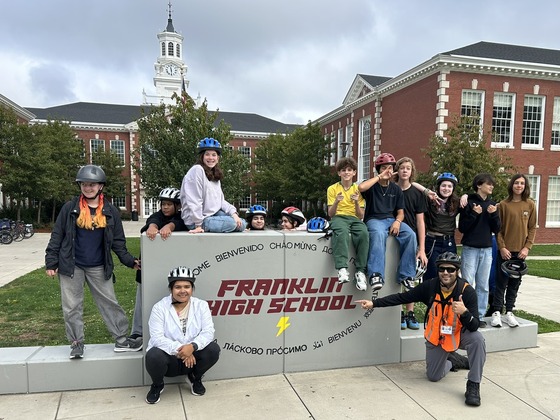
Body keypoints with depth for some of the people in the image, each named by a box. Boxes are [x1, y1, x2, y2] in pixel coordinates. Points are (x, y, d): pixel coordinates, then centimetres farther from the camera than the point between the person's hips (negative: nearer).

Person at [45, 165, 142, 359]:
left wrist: (129, 261, -5)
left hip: (98, 268, 1)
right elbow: (57, 236, 0)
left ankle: (122, 340, 13)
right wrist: (51, 262, -4)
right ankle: (76, 343, 22)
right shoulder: (70, 208, -3)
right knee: (72, 306, 7)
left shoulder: (110, 211, 0)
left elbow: (118, 241, 3)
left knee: (110, 303, 5)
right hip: (71, 266, 0)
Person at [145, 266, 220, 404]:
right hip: (168, 357, -2)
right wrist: (179, 349, -29)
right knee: (153, 356, -33)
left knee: (213, 349, -24)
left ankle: (195, 378, 9)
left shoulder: (201, 305, -2)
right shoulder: (159, 308, -8)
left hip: (192, 357, 2)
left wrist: (192, 346, -30)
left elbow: (208, 332, -11)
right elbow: (157, 338, -16)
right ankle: (157, 385, 3)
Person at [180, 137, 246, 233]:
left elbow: (220, 200, 9)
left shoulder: (215, 175, 13)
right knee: (231, 223, -25)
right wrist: (199, 225, -21)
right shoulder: (197, 170, -14)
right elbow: (194, 201, -20)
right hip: (195, 221, -8)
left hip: (214, 214, 8)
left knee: (242, 224, -5)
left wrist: (233, 212, -7)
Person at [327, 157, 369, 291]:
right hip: (338, 218, -2)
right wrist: (336, 202, -17)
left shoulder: (358, 189, 12)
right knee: (342, 231, -39)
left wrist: (356, 202, -12)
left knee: (364, 233, -34)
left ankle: (360, 271, -29)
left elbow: (361, 216, 6)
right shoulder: (332, 189, 10)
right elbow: (330, 214, 2)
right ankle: (342, 268, -47)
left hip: (355, 219, 2)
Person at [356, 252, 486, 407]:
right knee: (433, 376, 6)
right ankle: (452, 360, 38)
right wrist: (374, 303, -19)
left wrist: (464, 312, -50)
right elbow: (402, 297, -14)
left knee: (477, 339, -34)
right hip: (436, 337, 2)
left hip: (459, 334, -2)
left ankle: (473, 385, -17)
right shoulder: (430, 286, -20)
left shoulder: (467, 291, -26)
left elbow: (474, 327, -28)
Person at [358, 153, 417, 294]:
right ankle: (376, 275, -45)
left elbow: (400, 212, 15)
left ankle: (406, 276, -19)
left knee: (410, 235, -25)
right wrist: (379, 177, -11)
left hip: (391, 220, 4)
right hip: (374, 219, -4)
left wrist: (397, 222, -9)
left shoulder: (396, 189, 17)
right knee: (379, 234, -39)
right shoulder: (372, 185, 5)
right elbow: (361, 187, -21)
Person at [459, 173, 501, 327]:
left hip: (487, 249, 5)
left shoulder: (492, 204, 11)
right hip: (470, 249, -5)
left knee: (483, 286, 8)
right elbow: (462, 227, -7)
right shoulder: (469, 202, -4)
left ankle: (479, 316, 16)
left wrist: (493, 214, -8)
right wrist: (474, 214, -18)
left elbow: (496, 229, 7)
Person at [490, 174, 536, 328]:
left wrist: (527, 247, -5)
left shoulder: (530, 205, 3)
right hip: (505, 250, -2)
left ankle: (509, 312, 17)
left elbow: (532, 228, 4)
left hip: (521, 251, 2)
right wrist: (502, 247, -10)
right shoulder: (503, 204, -2)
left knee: (515, 283, 8)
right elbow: (498, 228, -2)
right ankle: (497, 312, 7)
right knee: (501, 282, 1)